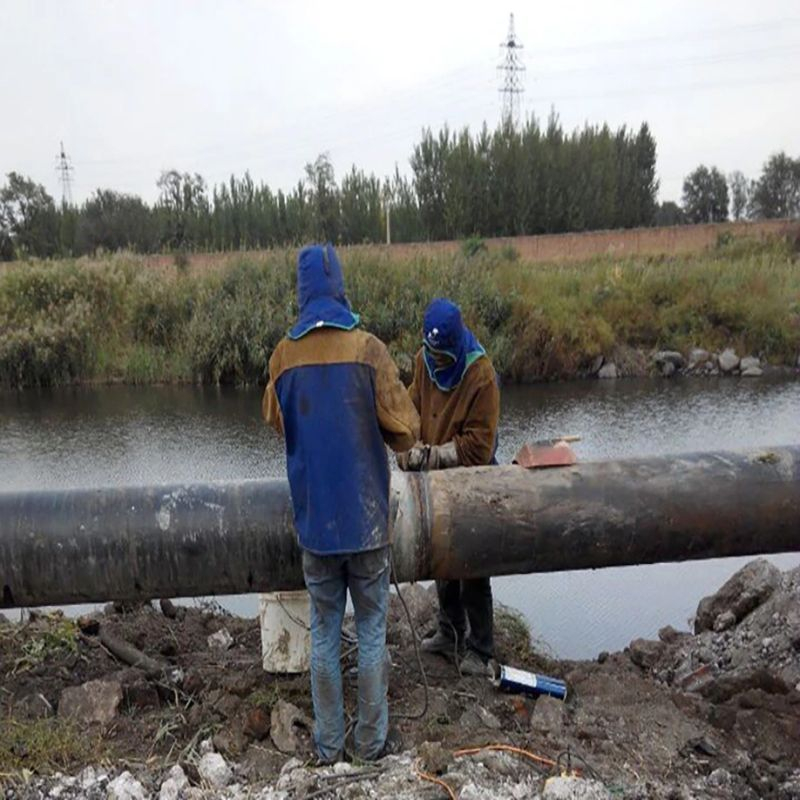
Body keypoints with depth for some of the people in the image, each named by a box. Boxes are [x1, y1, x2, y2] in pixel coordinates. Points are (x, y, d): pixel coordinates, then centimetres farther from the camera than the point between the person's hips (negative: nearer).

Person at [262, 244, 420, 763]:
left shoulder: (284, 356, -3)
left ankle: (329, 745, 28)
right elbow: (405, 431, -10)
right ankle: (372, 741, 25)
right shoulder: (368, 349, -12)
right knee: (372, 631, 13)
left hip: (314, 518, 2)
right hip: (366, 516, -2)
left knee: (324, 633, 15)